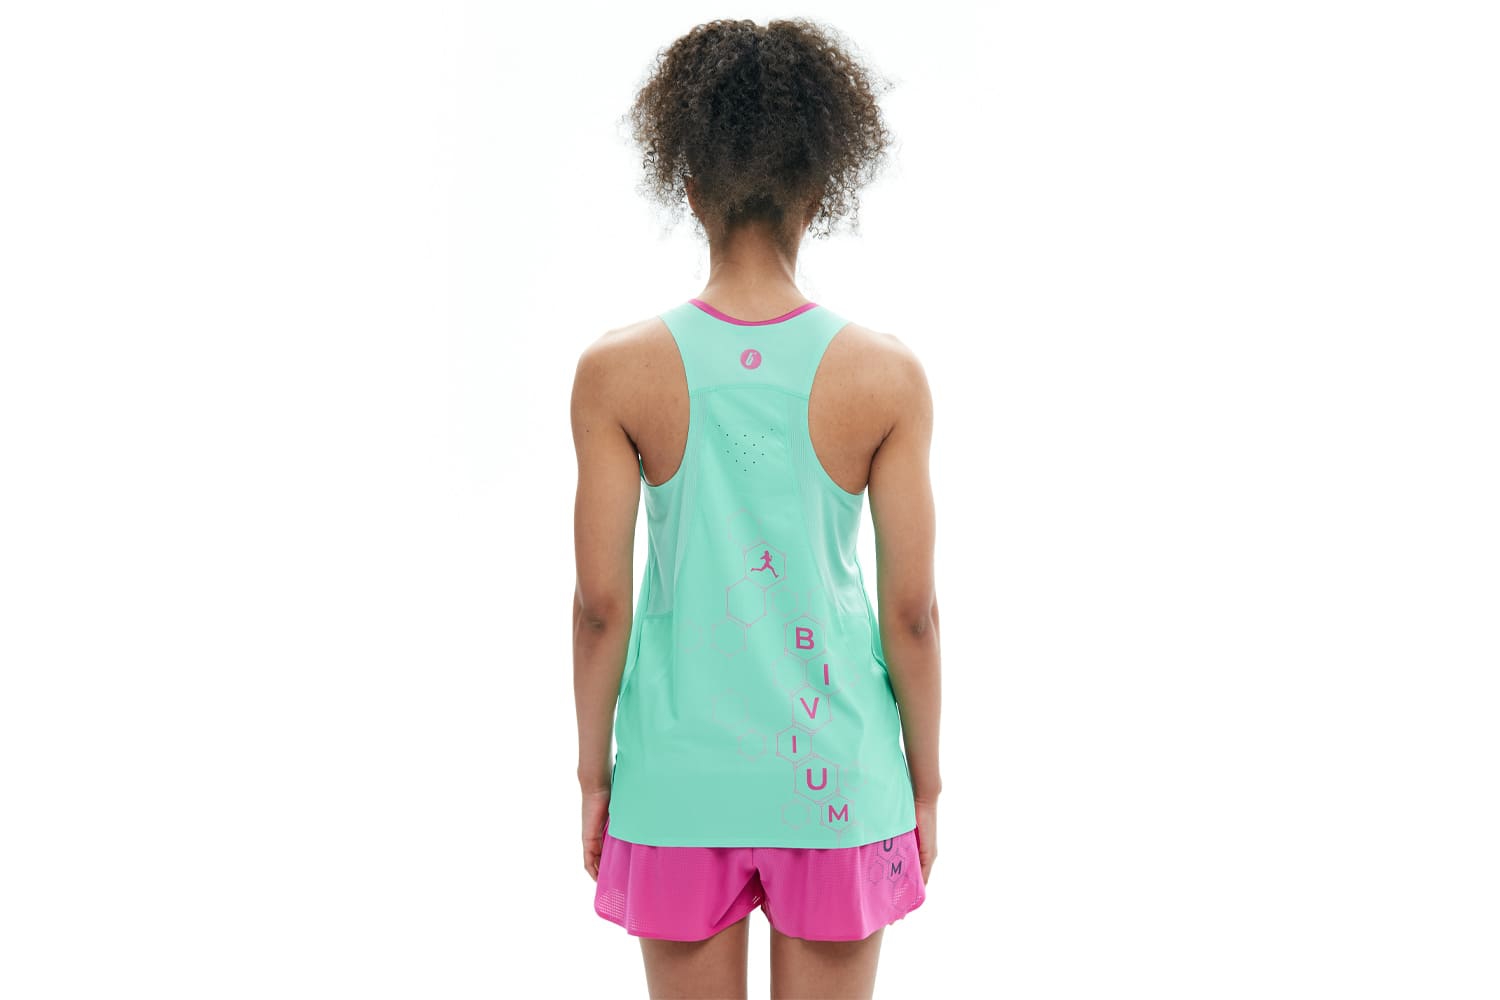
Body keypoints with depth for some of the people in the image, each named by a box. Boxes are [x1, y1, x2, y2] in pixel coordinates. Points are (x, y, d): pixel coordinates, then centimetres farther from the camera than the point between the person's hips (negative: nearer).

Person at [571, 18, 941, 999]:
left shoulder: (617, 374, -9)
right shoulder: (888, 376, -9)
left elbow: (601, 602, -5)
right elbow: (913, 608, -5)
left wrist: (594, 772, 7)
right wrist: (925, 777, 8)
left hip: (680, 775, 0)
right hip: (838, 773, 0)